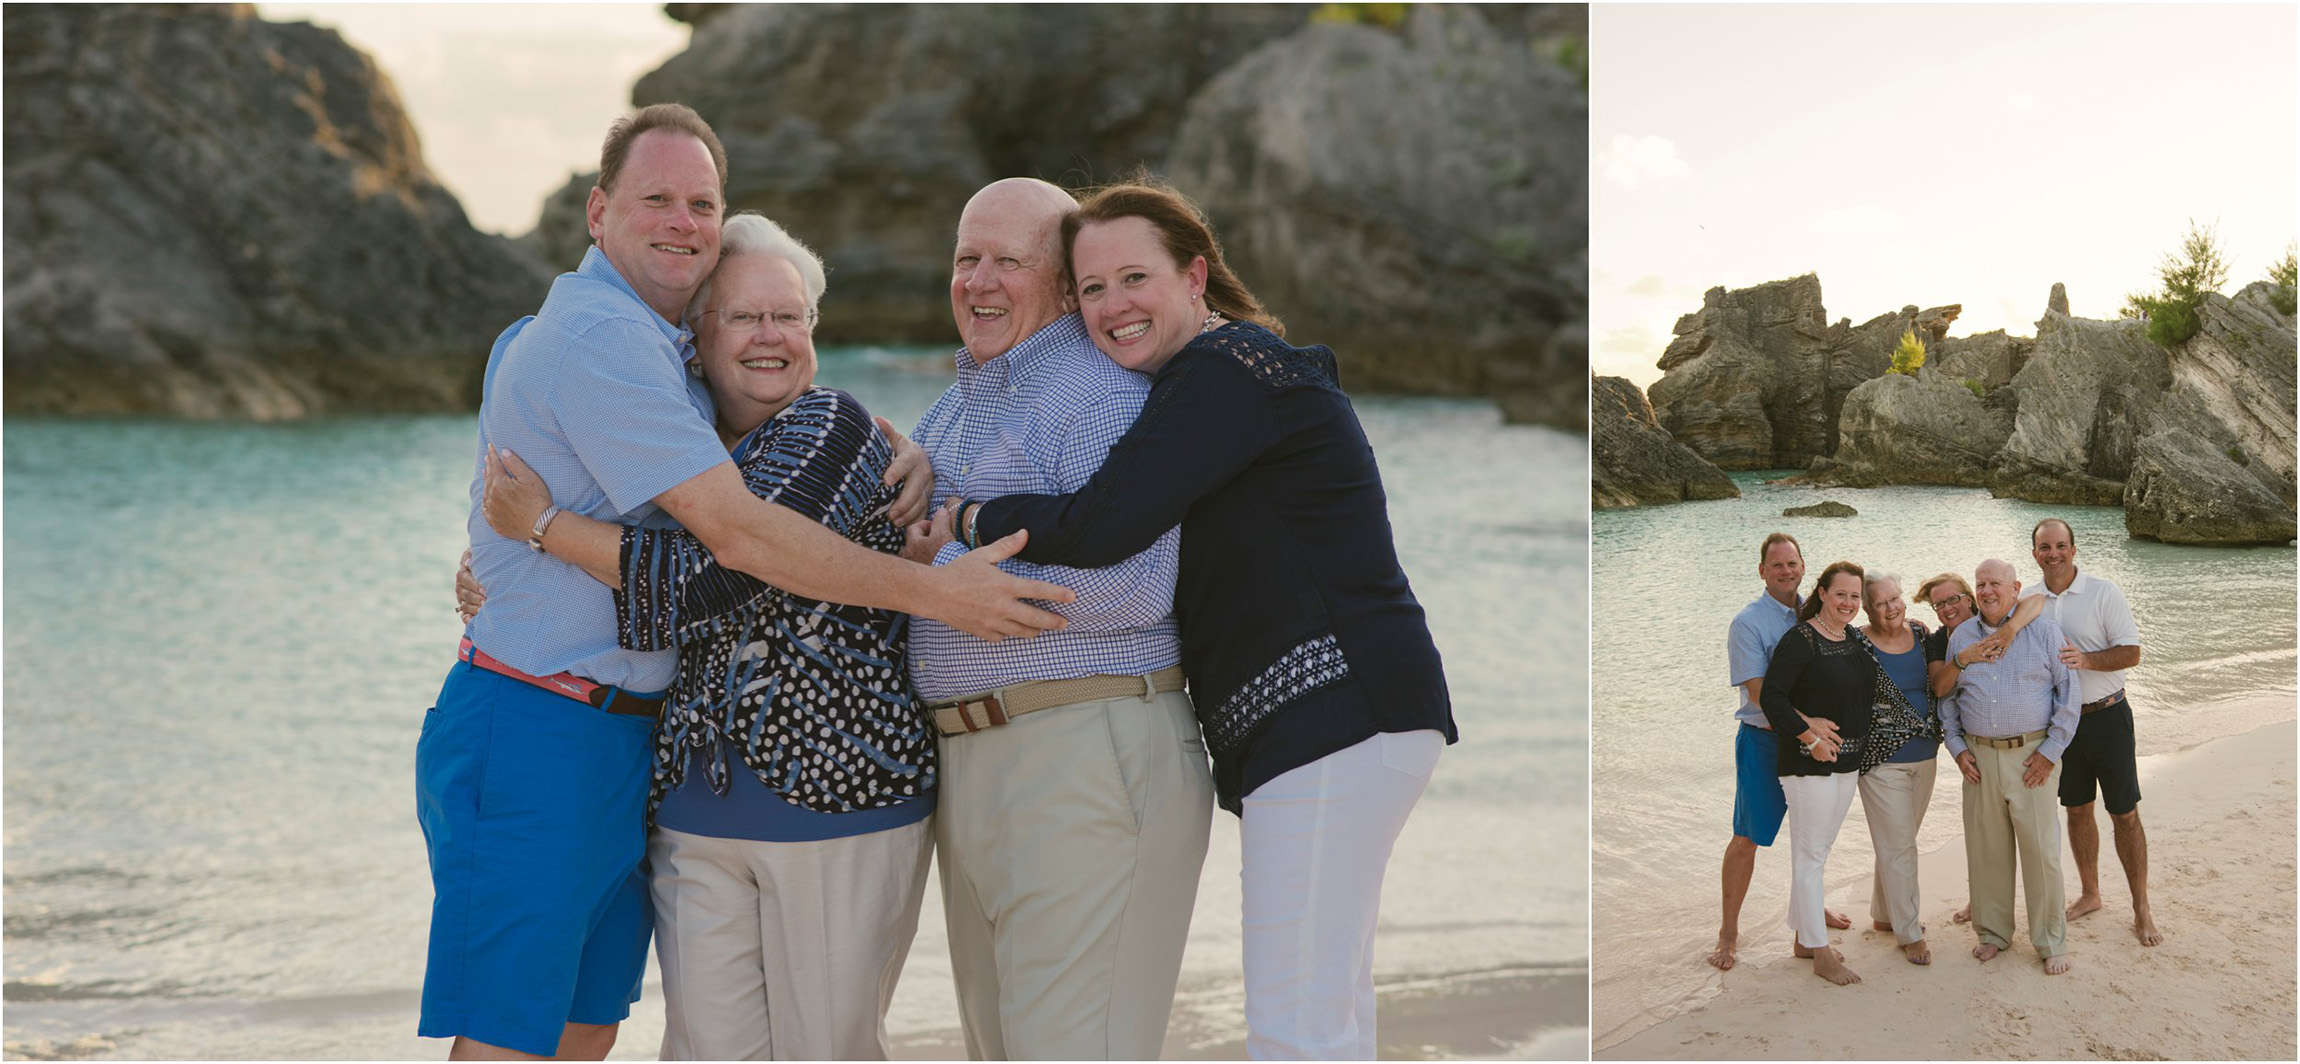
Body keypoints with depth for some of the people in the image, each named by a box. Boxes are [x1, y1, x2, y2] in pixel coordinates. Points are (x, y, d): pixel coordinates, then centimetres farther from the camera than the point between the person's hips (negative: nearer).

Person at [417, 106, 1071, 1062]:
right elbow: (737, 532, -22)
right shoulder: (601, 337, -16)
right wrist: (935, 592, -19)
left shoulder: (655, 342, 17)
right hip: (538, 738, -10)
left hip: (624, 742, 10)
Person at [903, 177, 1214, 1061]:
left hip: (1089, 757, -10)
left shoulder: (1102, 395, -11)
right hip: (970, 764, 10)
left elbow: (1135, 587, -25)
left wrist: (947, 565, -18)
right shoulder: (954, 405, 20)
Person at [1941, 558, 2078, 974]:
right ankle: (1993, 932, 23)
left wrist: (2051, 751, -7)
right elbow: (1946, 697, 17)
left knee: (2041, 850, -2)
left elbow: (2068, 693, -1)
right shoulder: (1960, 637, 9)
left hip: (2031, 756, -3)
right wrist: (1957, 747, 5)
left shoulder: (2043, 631, -1)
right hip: (1979, 756, 3)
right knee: (1986, 850, 8)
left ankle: (2051, 942, 10)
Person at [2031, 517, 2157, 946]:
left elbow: (2131, 652, -12)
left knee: (2124, 813, 0)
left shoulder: (2103, 593, -10)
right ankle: (2089, 894, 28)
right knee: (2076, 809, 14)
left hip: (2105, 715, -4)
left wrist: (2085, 659, -28)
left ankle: (2141, 909, 8)